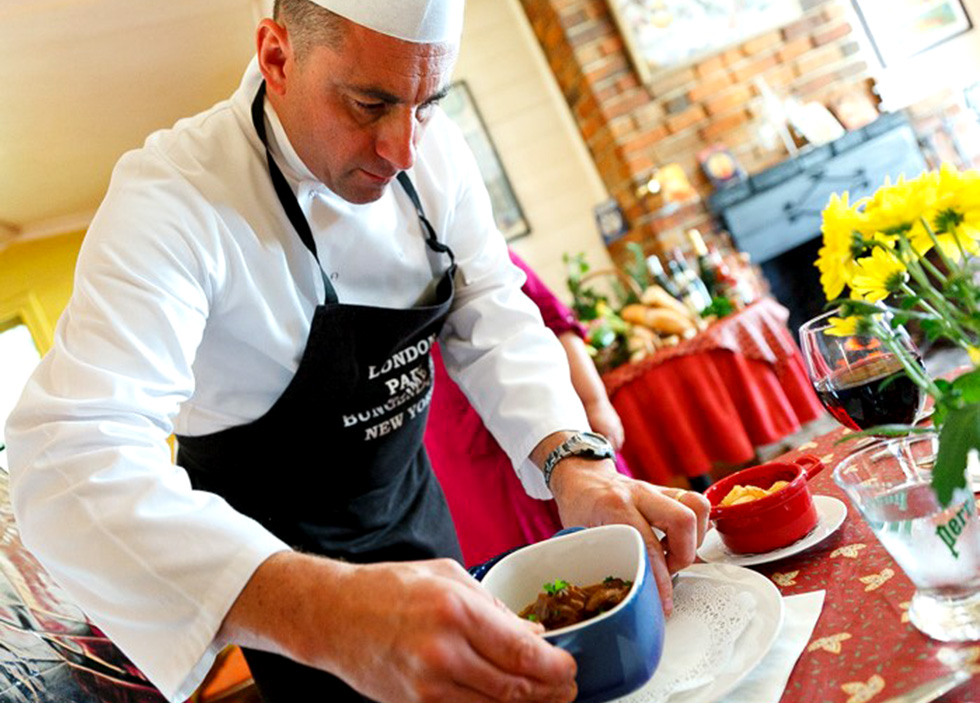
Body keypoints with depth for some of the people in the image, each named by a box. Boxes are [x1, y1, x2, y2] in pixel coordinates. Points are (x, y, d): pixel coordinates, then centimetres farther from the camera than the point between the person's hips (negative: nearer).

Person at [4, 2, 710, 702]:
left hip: (413, 509, 6)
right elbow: (70, 460, -44)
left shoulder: (434, 150, -13)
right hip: (274, 556, -5)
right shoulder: (172, 192, -32)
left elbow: (490, 318, -10)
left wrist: (574, 460, -30)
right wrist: (328, 612, -59)